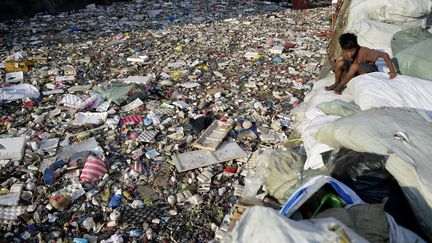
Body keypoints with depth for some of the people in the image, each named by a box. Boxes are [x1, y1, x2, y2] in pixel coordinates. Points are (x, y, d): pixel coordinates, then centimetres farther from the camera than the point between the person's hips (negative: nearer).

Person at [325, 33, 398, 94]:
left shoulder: (364, 52, -29)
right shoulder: (345, 54, -15)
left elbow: (384, 54, -26)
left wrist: (392, 71, -26)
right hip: (357, 72, 4)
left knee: (355, 66, -36)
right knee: (339, 63, -21)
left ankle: (340, 86, -20)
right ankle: (337, 83, -3)